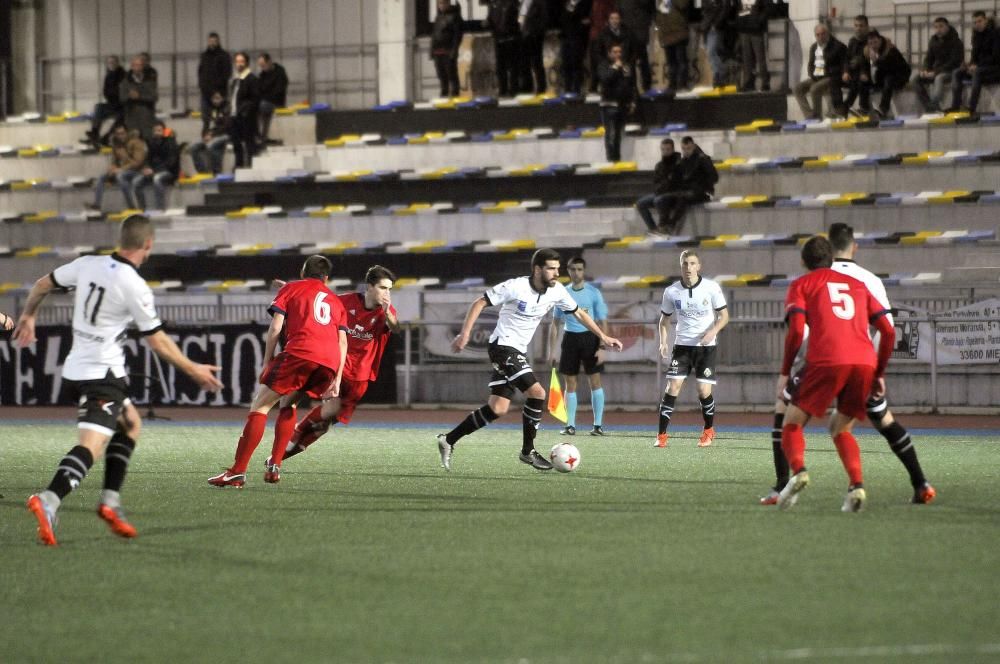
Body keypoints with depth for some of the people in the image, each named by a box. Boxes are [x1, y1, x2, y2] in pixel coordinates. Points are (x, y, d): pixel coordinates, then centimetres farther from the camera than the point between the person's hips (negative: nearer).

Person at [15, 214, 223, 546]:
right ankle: (49, 500, -39)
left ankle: (110, 500, 16)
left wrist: (28, 316, 35)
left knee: (130, 423, 24)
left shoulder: (87, 264, 2)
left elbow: (42, 285, 16)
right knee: (91, 446, -17)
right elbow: (158, 341, -8)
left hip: (75, 368, 8)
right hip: (103, 373, -8)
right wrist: (194, 370, 5)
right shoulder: (135, 287, -15)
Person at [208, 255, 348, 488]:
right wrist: (337, 380, 14)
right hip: (330, 362, 5)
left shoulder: (291, 288, 21)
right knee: (288, 403, 28)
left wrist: (267, 363, 10)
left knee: (260, 405, -1)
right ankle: (275, 466, 18)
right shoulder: (335, 301, 31)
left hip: (300, 352, -5)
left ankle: (238, 471, -12)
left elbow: (275, 327, 7)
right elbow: (342, 341, 19)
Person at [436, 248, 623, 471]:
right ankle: (528, 451, -5)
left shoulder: (556, 291, 1)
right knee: (537, 393, -18)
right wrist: (465, 333, -21)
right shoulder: (515, 287, -17)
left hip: (518, 352, 8)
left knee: (497, 409, 3)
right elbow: (480, 303, -13)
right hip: (503, 345, -8)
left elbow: (579, 313, 16)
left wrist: (602, 336, 11)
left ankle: (448, 440, 11)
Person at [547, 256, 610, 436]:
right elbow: (555, 323, 12)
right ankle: (570, 425, 10)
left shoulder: (594, 292, -1)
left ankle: (598, 424, 1)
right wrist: (551, 350, 7)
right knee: (570, 384, 4)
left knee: (595, 381, -4)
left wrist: (602, 348, -10)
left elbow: (603, 322, -1)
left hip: (589, 337, -3)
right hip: (570, 338, 3)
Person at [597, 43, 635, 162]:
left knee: (619, 133, 9)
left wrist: (632, 102, 10)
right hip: (610, 104, -4)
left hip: (624, 104, 4)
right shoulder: (604, 66, 1)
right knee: (611, 133, -10)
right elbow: (605, 79, -19)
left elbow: (632, 86, 15)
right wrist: (615, 67, -13)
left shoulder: (627, 67, 11)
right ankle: (611, 159, -11)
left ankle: (617, 158, 14)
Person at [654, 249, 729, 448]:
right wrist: (663, 342, -6)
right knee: (672, 387, -10)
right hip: (682, 344, 1)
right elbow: (664, 319, 9)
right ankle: (662, 435, -7)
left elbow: (724, 315, -1)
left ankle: (709, 430, 22)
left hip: (706, 345, -1)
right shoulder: (671, 291, -3)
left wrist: (713, 331, -20)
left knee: (704, 391, -4)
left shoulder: (711, 288, -8)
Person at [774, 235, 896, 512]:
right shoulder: (857, 285, 27)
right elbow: (888, 331, 19)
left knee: (792, 424, 9)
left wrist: (784, 373, 6)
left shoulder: (802, 285, 15)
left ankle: (798, 471, -21)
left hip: (826, 362, -4)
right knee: (841, 428, 20)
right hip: (864, 363, 4)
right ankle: (857, 485, -4)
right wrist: (879, 374, 25)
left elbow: (796, 331, -1)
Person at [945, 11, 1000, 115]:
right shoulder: (977, 35, 10)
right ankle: (955, 106, -21)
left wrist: (977, 66, -23)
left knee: (977, 72, -37)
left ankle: (972, 107, -42)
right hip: (980, 66, 8)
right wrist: (970, 64, -10)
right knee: (957, 73, -8)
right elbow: (975, 55, 13)